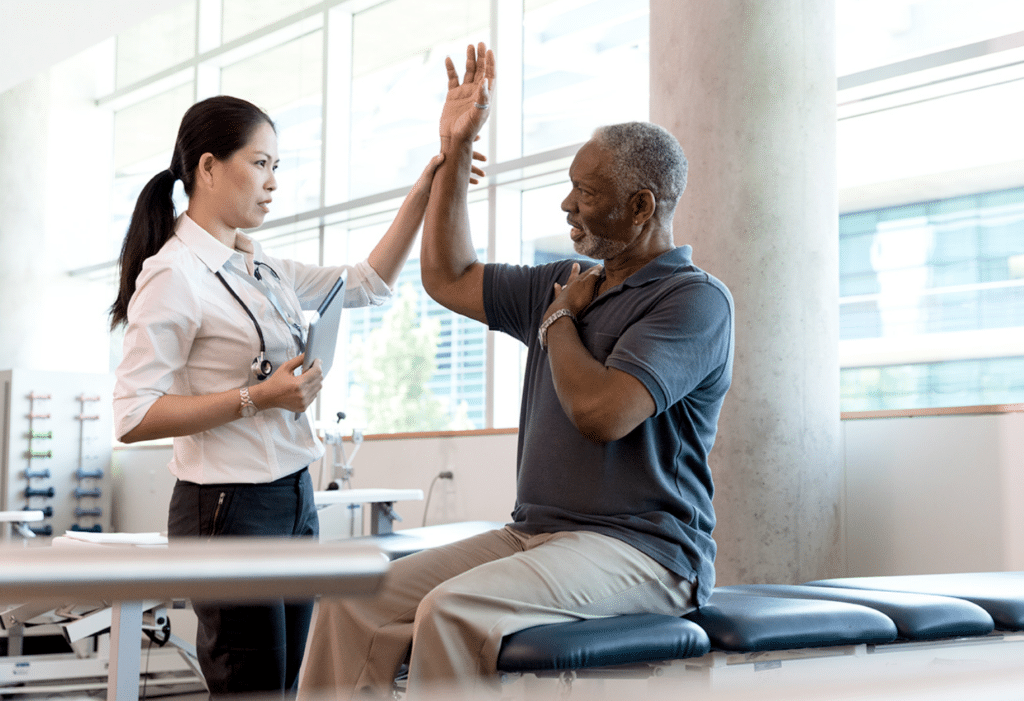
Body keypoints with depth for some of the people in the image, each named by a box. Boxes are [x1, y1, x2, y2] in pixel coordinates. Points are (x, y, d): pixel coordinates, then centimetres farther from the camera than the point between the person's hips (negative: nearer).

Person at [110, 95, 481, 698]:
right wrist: (257, 398, -20)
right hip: (230, 506, -8)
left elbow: (368, 284, 19)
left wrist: (423, 194, 9)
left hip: (294, 498, 8)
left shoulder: (263, 267, 13)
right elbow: (134, 417, -16)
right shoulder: (174, 275, -12)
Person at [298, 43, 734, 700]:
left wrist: (558, 321, -2)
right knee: (355, 600, -11)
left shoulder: (696, 298, -9)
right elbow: (449, 278, 26)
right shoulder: (566, 283, 17)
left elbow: (601, 413, -22)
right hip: (534, 535, 8)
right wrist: (457, 148, 22)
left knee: (451, 611, -32)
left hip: (639, 552, -8)